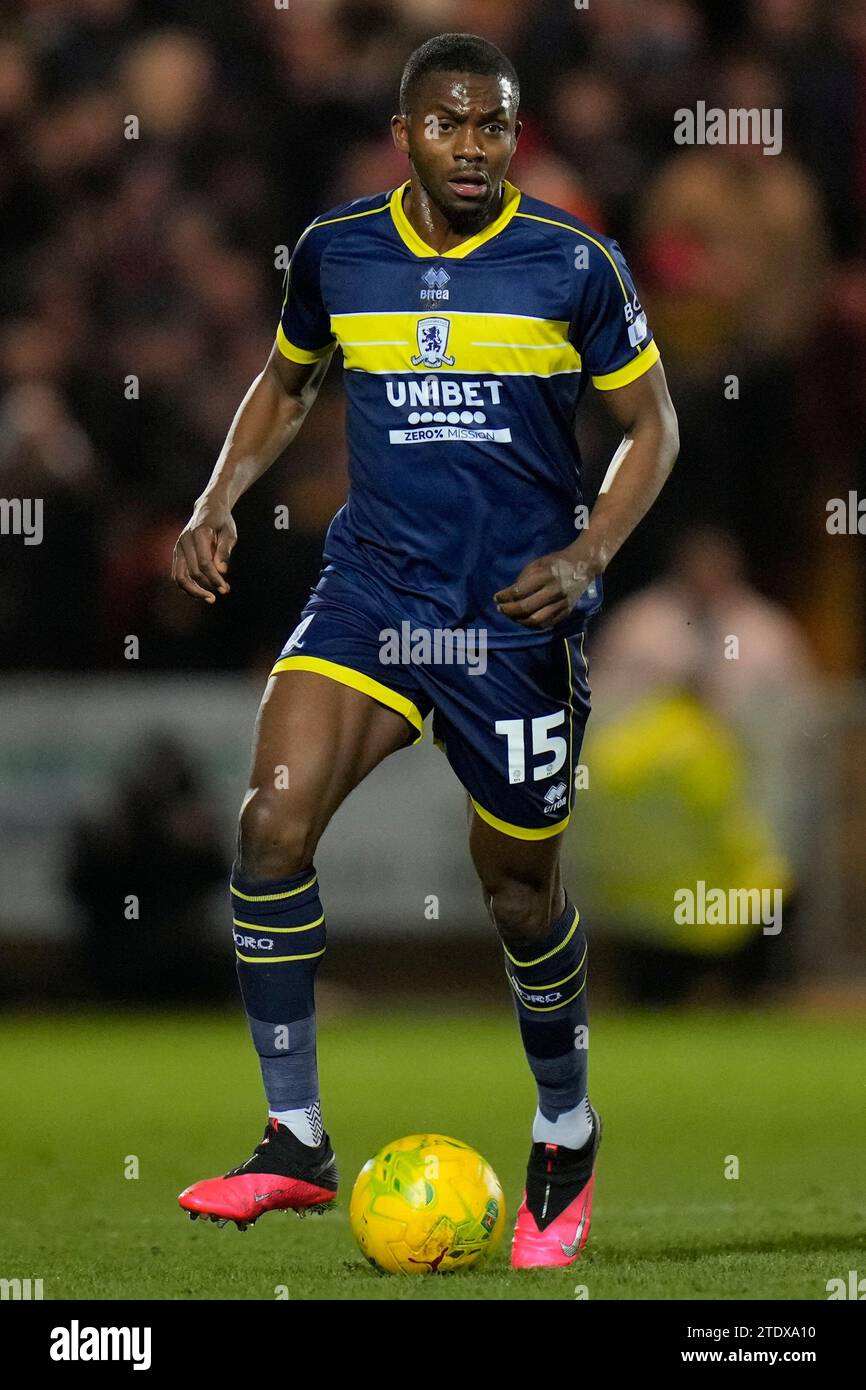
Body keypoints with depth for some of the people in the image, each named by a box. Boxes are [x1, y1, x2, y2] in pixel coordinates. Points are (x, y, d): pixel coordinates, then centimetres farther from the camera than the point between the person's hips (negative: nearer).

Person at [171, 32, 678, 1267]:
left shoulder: (574, 264, -7)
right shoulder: (336, 252, 1)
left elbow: (650, 426, 2)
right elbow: (288, 383, 20)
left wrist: (586, 557, -12)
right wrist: (219, 501, 5)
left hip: (517, 613, -2)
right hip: (372, 590, 2)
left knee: (518, 887, 8)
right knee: (274, 824, -18)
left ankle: (568, 1136, 34)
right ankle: (296, 1143, -9)